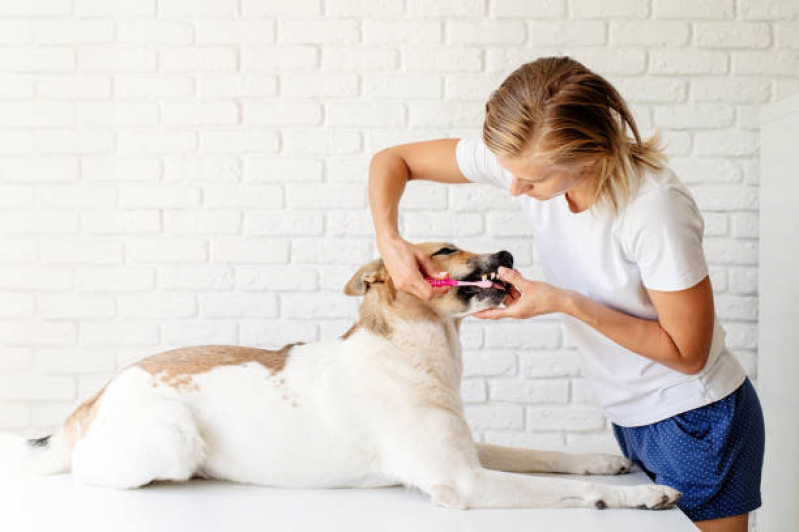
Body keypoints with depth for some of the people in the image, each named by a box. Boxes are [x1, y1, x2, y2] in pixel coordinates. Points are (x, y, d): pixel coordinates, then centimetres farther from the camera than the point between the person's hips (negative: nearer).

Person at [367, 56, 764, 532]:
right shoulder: (524, 155, -15)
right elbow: (392, 160, -3)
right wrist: (390, 242, -21)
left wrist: (565, 302, -26)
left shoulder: (655, 207, -31)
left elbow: (687, 354, -21)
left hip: (696, 422, -6)